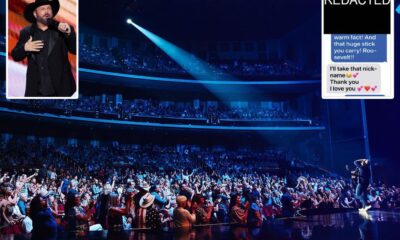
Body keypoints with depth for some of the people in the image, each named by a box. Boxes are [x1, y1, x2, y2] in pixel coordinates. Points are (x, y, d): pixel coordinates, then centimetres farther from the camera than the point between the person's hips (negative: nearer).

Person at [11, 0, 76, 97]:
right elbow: (15, 56, 9)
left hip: (60, 89, -1)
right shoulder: (26, 32, 7)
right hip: (36, 90, 1)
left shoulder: (63, 29, 2)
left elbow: (76, 50, -4)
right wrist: (24, 48, -12)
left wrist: (69, 33, -20)